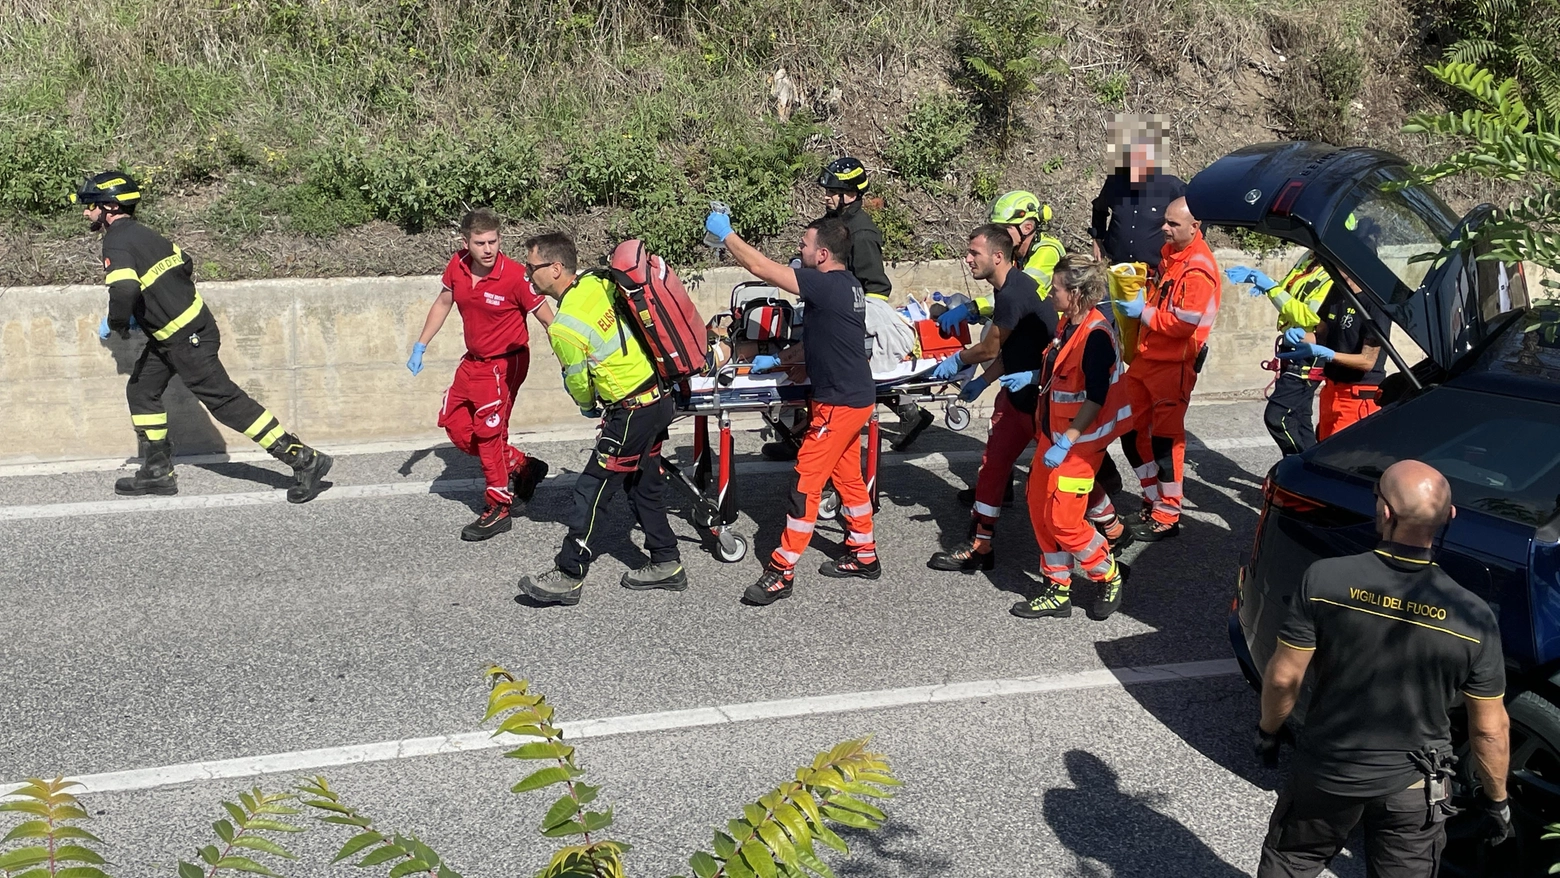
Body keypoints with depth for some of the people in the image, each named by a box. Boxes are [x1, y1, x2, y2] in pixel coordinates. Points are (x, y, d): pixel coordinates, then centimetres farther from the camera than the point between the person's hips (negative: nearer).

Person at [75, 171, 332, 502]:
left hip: (186, 338, -10)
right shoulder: (142, 233, 13)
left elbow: (124, 291, -32)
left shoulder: (116, 243, -15)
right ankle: (157, 472, 22)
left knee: (224, 399, -8)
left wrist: (115, 324, -12)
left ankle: (304, 460, -10)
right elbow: (185, 264, 23)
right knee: (141, 391, 16)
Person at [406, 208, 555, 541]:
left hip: (505, 363, -7)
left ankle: (499, 510, 7)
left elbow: (548, 320, -15)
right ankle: (520, 466, 25)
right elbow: (443, 304, 13)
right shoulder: (457, 266, -6)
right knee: (454, 423, 11)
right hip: (473, 361, 7)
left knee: (488, 432, -8)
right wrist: (420, 346, 16)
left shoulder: (516, 276, -23)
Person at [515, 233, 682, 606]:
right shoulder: (598, 281, -1)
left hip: (631, 413, -8)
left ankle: (569, 576, 9)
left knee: (590, 491, 1)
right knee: (644, 487, 19)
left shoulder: (565, 328, -20)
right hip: (658, 397, 9)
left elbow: (578, 383, -5)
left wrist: (589, 407, 17)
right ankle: (667, 564, 28)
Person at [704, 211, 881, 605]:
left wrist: (725, 233, -10)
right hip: (854, 396, 10)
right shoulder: (846, 285, 8)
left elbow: (761, 268, -22)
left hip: (839, 404, -10)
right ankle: (863, 555, 30)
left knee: (806, 481, -5)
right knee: (847, 476, 19)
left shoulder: (828, 285, -22)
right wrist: (777, 359, 15)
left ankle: (781, 571, 1)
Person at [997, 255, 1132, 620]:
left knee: (1063, 520, -5)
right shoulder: (1069, 325, 6)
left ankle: (1108, 579, 19)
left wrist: (1066, 443, -24)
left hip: (1079, 442, -9)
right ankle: (1057, 591, 22)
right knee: (1039, 510, 10)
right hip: (1053, 434, 9)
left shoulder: (1096, 335, -22)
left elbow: (1096, 397, -23)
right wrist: (1030, 377, 10)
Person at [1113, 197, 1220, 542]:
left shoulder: (1199, 270, -20)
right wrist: (1141, 297, 6)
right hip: (1146, 357, 9)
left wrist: (1144, 312, -15)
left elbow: (1185, 323, -24)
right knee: (1131, 429, 13)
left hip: (1174, 365, -9)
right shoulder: (1169, 252, 8)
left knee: (1165, 438, -1)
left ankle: (1167, 517, 10)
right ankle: (1154, 496, 29)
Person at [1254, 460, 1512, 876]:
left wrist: (1268, 729, 5)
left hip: (1324, 769, 0)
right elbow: (1490, 730, -10)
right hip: (1412, 787, 1)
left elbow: (1283, 677, -14)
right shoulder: (1473, 618, -20)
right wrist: (1497, 799, 7)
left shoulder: (1324, 580, -23)